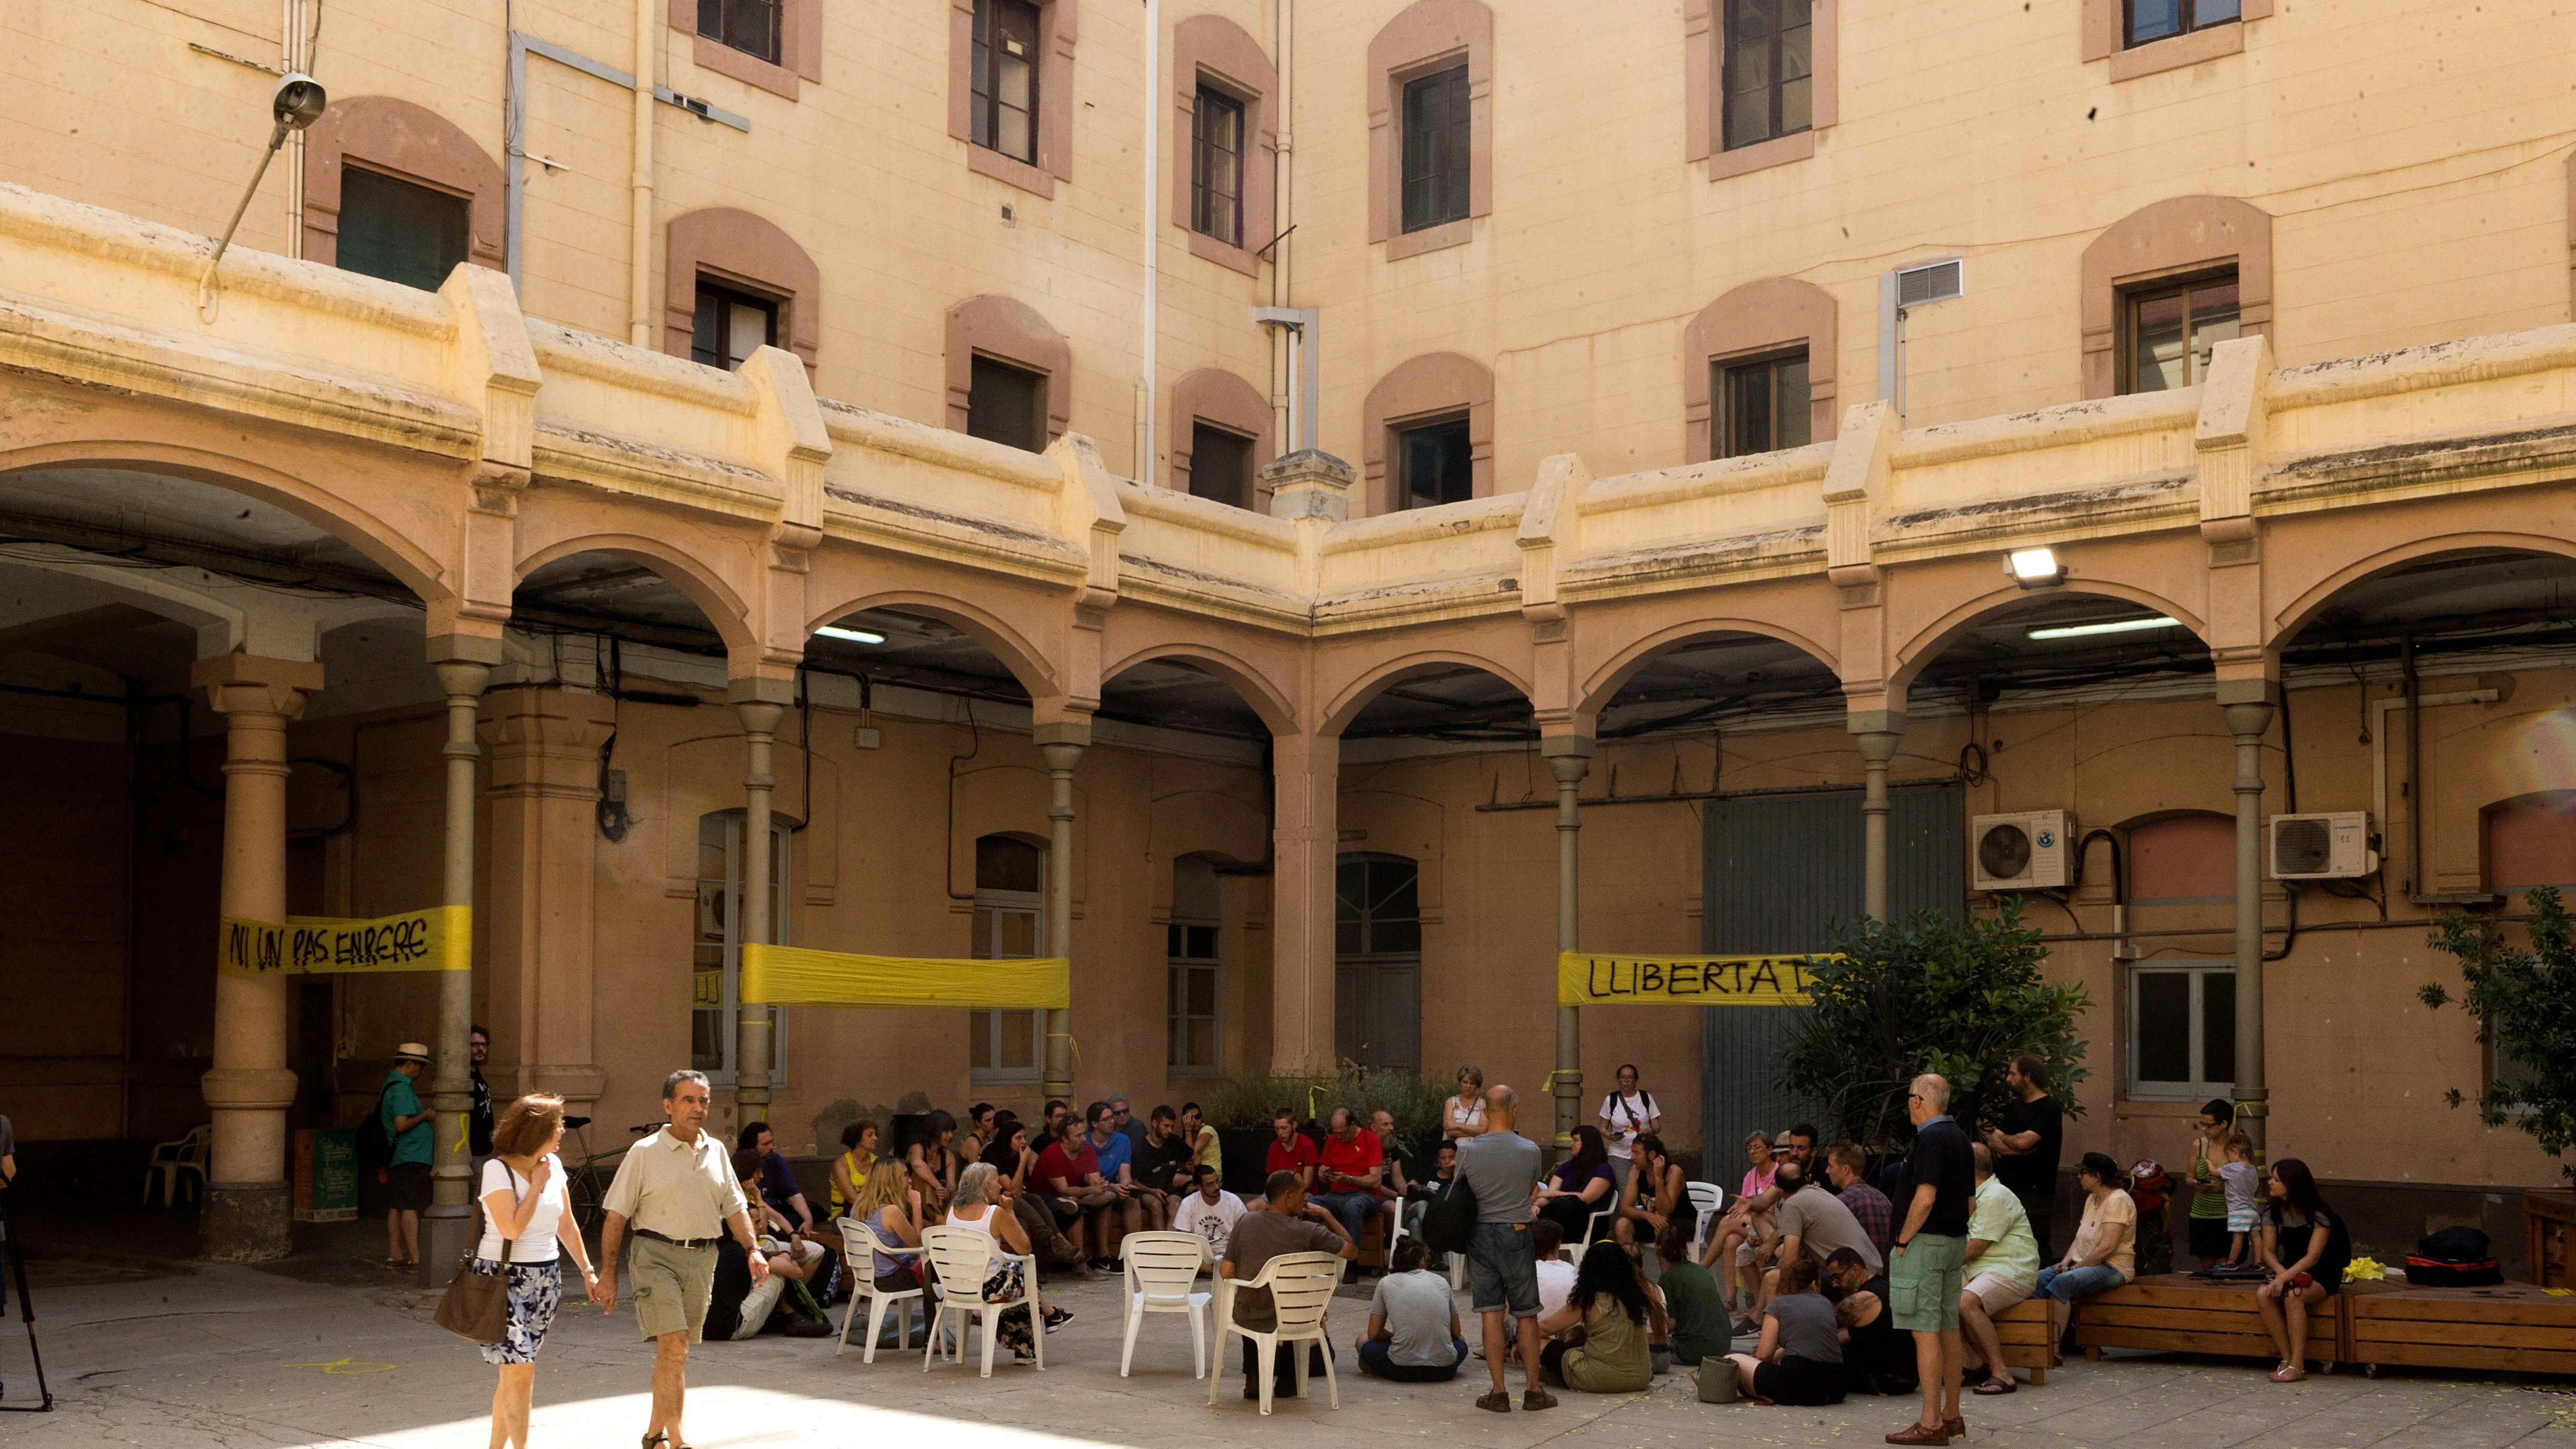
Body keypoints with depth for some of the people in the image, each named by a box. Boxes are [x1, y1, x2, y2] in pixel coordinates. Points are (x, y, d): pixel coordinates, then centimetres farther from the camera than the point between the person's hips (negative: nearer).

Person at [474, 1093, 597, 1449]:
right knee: (520, 1371, -12)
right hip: (504, 1278, -6)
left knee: (512, 1371, 10)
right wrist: (537, 1185, -13)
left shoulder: (553, 1165, 7)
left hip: (545, 1279, 6)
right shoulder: (497, 1169, -13)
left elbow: (565, 1225, 16)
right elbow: (512, 1228, -22)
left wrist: (587, 1270, 15)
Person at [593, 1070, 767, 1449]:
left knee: (675, 1351, 12)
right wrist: (607, 1274, -7)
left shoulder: (716, 1152, 11)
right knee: (673, 1347, -15)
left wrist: (752, 1250, 0)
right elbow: (615, 1215, -3)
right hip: (657, 1254, -5)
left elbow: (734, 1207, 14)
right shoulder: (644, 1153, -4)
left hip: (702, 1258, 5)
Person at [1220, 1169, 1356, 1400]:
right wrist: (1327, 1216, 4)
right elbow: (1352, 1251, -3)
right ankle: (1286, 1382, 39)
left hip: (1247, 1318, 2)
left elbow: (1226, 1272, -5)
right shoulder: (1310, 1232, -16)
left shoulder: (1245, 1222, -8)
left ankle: (1253, 1380, 34)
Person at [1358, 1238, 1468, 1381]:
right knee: (1462, 1339, 36)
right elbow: (1456, 1333, 20)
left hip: (1401, 1370, -2)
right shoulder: (1441, 1282, 12)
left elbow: (1374, 1334, 13)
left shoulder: (1386, 1283, 8)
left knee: (1363, 1340, 26)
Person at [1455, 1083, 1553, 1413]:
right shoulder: (1529, 1150, -7)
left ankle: (1499, 1393, 5)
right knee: (1527, 1315, 8)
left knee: (1491, 1315, 4)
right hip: (1516, 1234, -1)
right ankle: (1533, 1390, 14)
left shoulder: (1467, 1149, -6)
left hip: (1479, 1235, 1)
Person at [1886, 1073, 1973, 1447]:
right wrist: (1957, 1234, 19)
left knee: (1925, 1331, -8)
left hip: (1926, 1242, -10)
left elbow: (1925, 1198, -24)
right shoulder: (1960, 1137, 14)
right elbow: (1970, 1199, 18)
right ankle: (1952, 1416, 19)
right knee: (1948, 1328, 13)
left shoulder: (1931, 1138, -16)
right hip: (1955, 1241, 10)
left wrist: (1903, 1240, -14)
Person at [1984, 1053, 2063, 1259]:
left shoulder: (2050, 1108, -8)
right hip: (2007, 1188, 7)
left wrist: (2003, 1137, 1)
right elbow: (1992, 1143, 10)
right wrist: (2014, 1150, -10)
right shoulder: (2014, 1106, 17)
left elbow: (2023, 1141, -20)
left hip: (2034, 1193, -7)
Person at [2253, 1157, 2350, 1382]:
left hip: (2322, 1275, -5)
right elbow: (2269, 1251, -2)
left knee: (2293, 1296, -36)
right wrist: (2281, 1272, -23)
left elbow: (2313, 1257, -24)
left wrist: (2285, 1278, -35)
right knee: (2263, 1295, -26)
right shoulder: (2273, 1212, 2)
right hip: (2292, 1271, 5)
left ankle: (2297, 1365, -31)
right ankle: (2287, 1359, -22)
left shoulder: (2319, 1215, -16)